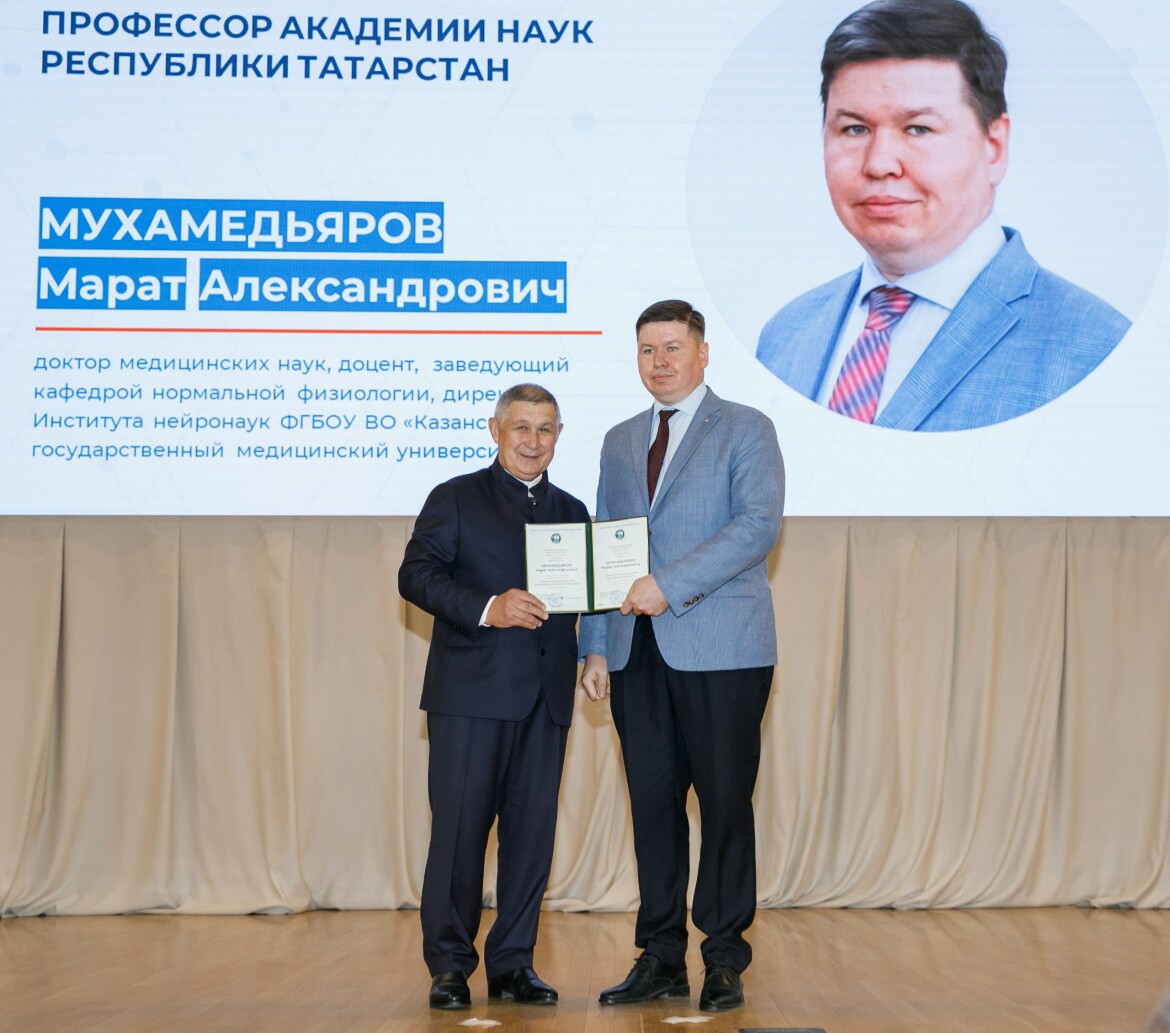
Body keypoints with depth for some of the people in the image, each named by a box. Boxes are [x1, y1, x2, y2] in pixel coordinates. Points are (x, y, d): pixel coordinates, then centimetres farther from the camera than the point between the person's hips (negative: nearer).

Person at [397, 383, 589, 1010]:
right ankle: (449, 966, 8)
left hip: (546, 698, 4)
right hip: (471, 692, -4)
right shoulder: (455, 499, 5)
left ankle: (513, 963, 15)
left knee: (532, 830, 5)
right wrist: (487, 607, -19)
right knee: (459, 828, -3)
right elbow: (416, 575, -6)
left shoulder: (572, 512, 19)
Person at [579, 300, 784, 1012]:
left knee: (725, 802, -1)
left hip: (720, 651, -5)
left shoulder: (746, 430, 2)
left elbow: (759, 524, -13)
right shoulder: (620, 443, 19)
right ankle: (662, 958, 14)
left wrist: (671, 585, -19)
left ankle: (725, 960, 9)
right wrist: (596, 647, 9)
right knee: (653, 804, 6)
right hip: (638, 656, 5)